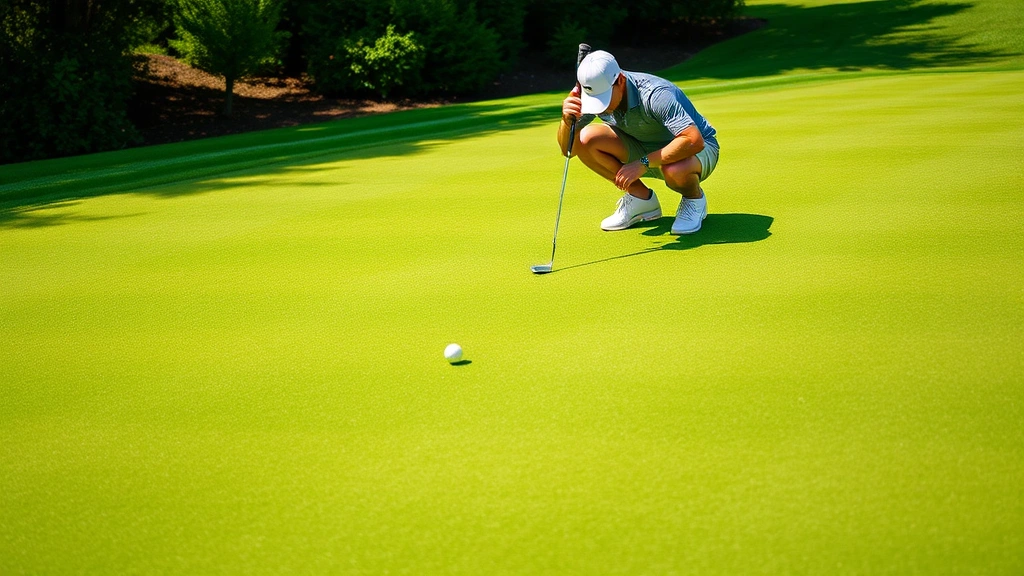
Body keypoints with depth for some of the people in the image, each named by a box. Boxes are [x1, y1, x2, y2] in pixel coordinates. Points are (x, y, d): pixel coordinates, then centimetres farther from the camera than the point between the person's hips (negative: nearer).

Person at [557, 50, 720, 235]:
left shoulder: (655, 95, -34)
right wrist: (567, 121, -32)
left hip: (698, 149, -6)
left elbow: (694, 141, -43)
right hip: (644, 146, 6)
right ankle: (641, 198, 1)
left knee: (675, 170, -43)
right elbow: (568, 150, -11)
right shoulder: (596, 92, -16)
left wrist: (643, 163, -42)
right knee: (586, 138, -18)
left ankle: (695, 199, -3)